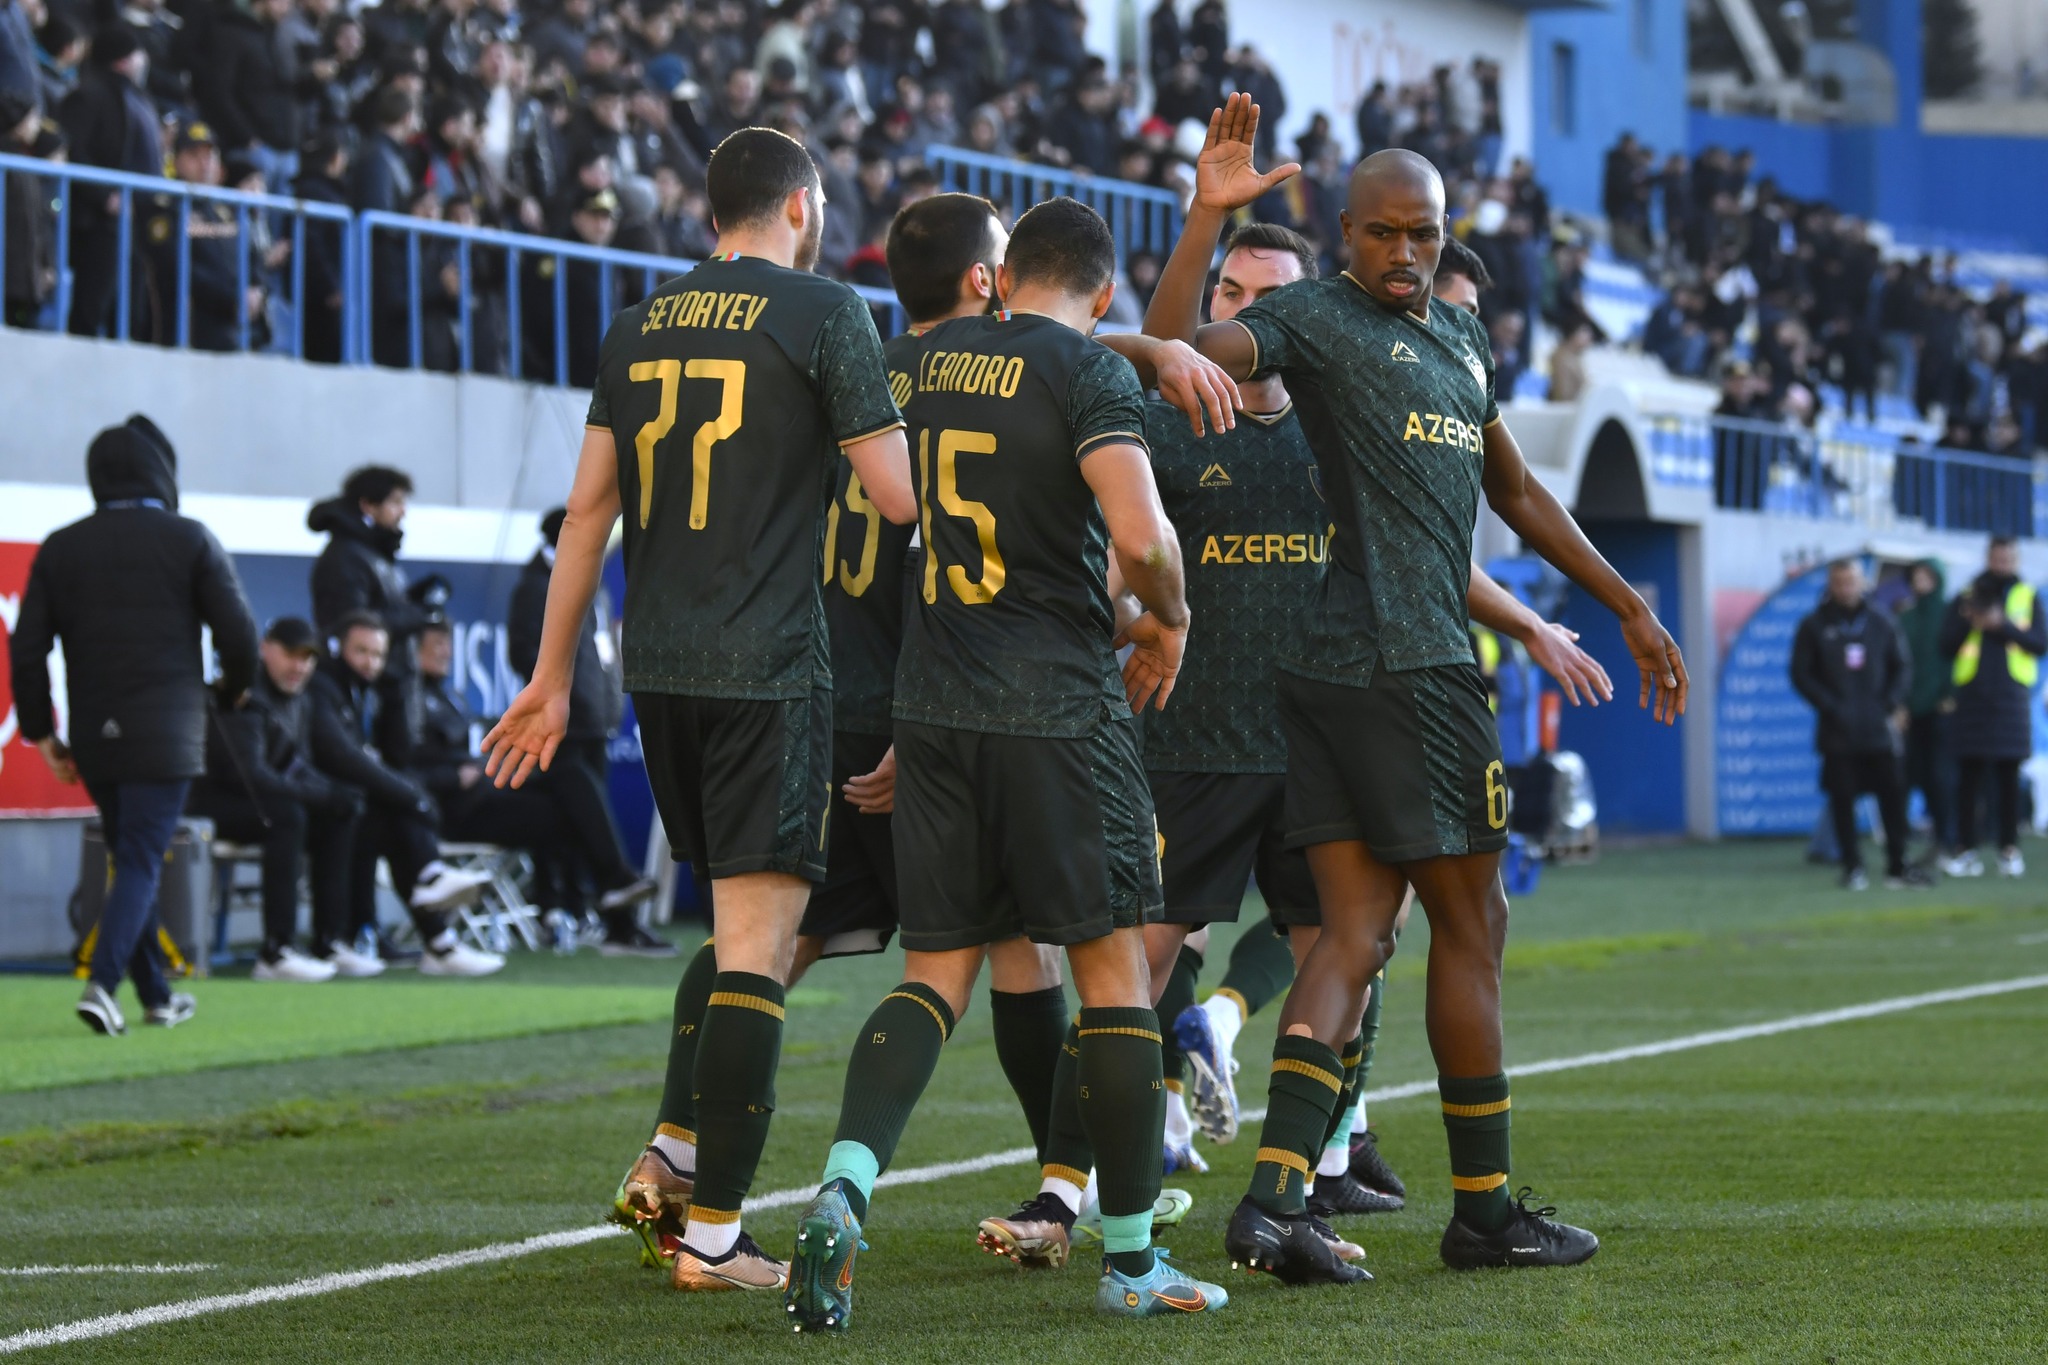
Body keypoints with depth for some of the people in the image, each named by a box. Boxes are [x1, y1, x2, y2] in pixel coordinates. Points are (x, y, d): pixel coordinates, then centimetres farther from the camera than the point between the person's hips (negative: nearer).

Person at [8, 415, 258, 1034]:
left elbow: (27, 649, 3)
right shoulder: (188, 540, -3)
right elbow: (238, 633, -6)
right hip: (166, 737, -4)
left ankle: (156, 994, 22)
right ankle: (102, 983, -22)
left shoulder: (61, 548, 6)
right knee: (141, 862, -4)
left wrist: (41, 732, 11)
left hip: (95, 738, 4)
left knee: (131, 860, 17)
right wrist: (234, 686, 15)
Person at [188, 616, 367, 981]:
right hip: (211, 798, -9)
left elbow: (300, 768, 8)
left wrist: (336, 794, -14)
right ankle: (275, 954, -35)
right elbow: (254, 777, -31)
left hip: (258, 799, 9)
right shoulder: (247, 698, -22)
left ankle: (330, 943, -6)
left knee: (339, 816, -4)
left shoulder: (298, 701, 9)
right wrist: (327, 794, -29)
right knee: (287, 815, -33)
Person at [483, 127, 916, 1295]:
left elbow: (589, 510, 13)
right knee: (757, 944, -5)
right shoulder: (825, 313, -5)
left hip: (661, 669, 6)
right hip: (771, 670, -6)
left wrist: (555, 675, 18)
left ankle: (671, 1153, 12)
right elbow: (900, 496, -9)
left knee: (741, 921, 22)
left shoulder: (641, 325, 12)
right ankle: (712, 1231, -7)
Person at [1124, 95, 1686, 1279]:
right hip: (1405, 665, -8)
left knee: (1356, 936, 1)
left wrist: (1628, 606, 31)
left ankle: (1275, 1199, -8)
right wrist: (1212, 216, -33)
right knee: (1472, 927, 1)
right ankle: (1484, 1211, 11)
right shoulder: (1318, 319, -6)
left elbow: (1515, 492, 30)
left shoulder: (1463, 339, 21)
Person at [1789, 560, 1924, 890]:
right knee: (1842, 799, -1)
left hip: (1879, 728, 2)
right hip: (1837, 732, -2)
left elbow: (1902, 666, 13)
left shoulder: (1880, 624, 8)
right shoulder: (1814, 627, 3)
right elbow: (1801, 673, 2)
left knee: (1892, 797, -1)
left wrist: (1891, 702, -2)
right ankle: (1852, 867, 5)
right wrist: (1829, 706, -9)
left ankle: (1897, 866, 4)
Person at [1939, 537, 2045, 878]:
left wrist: (2003, 626, -13)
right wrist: (1967, 622, -11)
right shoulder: (1965, 598, 11)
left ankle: (2010, 849, 5)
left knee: (2009, 777, 1)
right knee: (1968, 776, -2)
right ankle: (1964, 848, 1)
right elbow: (1946, 646, 6)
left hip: (2012, 696, 0)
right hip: (1973, 694, 0)